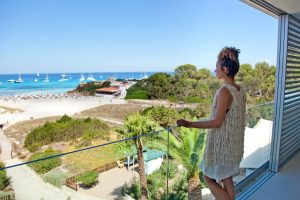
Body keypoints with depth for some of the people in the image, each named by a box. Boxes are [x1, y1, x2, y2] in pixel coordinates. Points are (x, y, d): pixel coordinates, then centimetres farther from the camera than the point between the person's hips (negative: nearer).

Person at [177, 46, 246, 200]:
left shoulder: (224, 91, -22)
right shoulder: (240, 91, 3)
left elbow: (216, 122, -22)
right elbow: (238, 119, 11)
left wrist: (190, 124, -17)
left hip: (221, 144, -8)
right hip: (234, 144, 8)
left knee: (209, 178, 10)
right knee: (227, 179, 20)